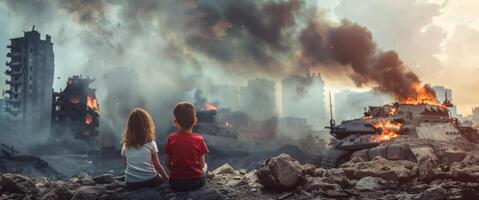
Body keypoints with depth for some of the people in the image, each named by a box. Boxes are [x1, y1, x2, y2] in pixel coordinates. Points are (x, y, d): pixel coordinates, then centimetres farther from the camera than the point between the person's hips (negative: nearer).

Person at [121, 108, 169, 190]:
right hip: (150, 181, -3)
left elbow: (126, 166, 12)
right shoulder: (150, 143, -2)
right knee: (163, 180, 27)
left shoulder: (126, 145, 5)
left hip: (131, 183, 3)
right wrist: (167, 179, 14)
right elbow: (157, 166, 1)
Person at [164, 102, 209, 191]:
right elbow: (201, 165, -5)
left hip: (175, 183, 2)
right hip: (196, 182, -2)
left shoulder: (171, 138, -7)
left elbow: (167, 163, -1)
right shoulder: (199, 139, -10)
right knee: (205, 165, 28)